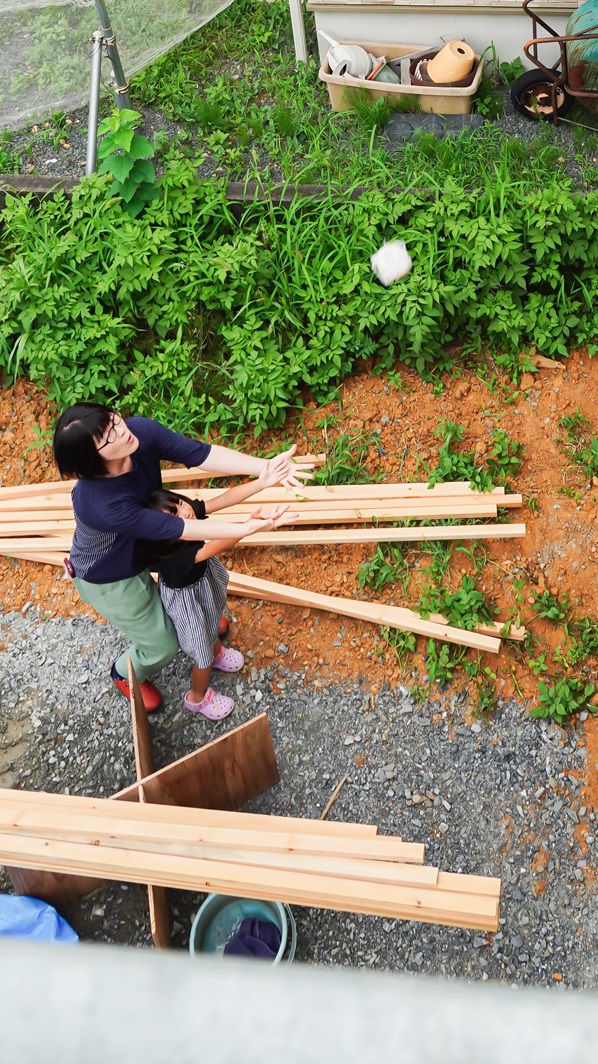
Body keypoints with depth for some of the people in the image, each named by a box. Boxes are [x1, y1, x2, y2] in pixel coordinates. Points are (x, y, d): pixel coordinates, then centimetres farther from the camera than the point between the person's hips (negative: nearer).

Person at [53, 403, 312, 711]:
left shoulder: (141, 431, -30)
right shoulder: (102, 504, -46)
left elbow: (205, 454, -31)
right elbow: (179, 529, -37)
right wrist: (244, 529, -36)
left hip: (139, 549, 6)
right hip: (109, 580, -6)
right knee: (162, 646, 15)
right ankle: (126, 674, 51)